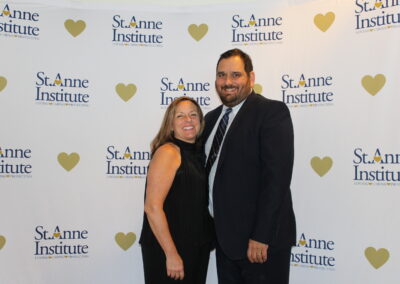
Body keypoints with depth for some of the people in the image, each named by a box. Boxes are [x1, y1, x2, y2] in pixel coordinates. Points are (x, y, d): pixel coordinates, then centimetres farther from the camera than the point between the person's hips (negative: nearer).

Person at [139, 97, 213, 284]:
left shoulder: (198, 152, 8)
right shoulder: (168, 152, -15)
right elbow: (152, 207, -20)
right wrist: (171, 254, -20)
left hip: (197, 247, 7)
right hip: (167, 249, -7)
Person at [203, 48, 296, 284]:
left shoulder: (272, 112, -10)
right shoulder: (212, 119, 12)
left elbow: (277, 176, -18)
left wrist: (261, 237, -21)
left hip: (262, 240, -6)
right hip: (225, 238, 7)